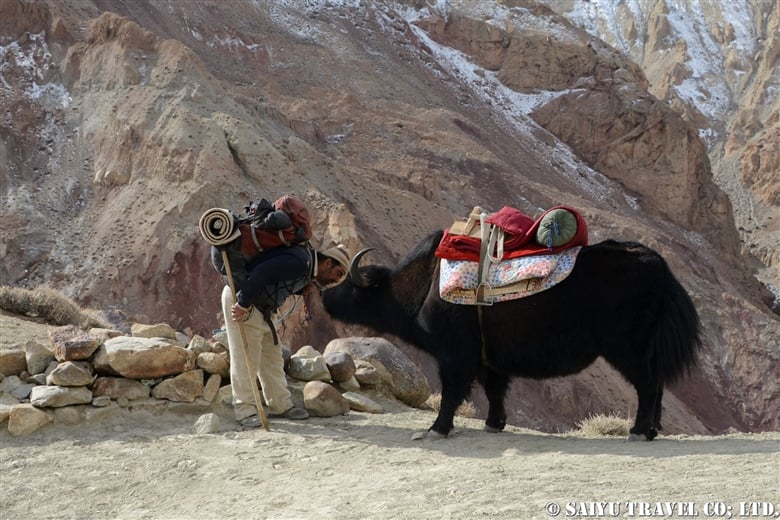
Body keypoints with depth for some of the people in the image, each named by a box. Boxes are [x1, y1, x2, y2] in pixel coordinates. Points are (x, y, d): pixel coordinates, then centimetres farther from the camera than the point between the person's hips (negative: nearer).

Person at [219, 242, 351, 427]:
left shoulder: (307, 273, 11)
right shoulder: (299, 261, -23)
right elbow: (261, 272, -29)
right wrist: (243, 304, -26)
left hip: (259, 306, 11)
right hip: (239, 297, -11)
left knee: (272, 356, 13)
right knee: (246, 357, -8)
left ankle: (280, 405, 20)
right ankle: (244, 409, -1)